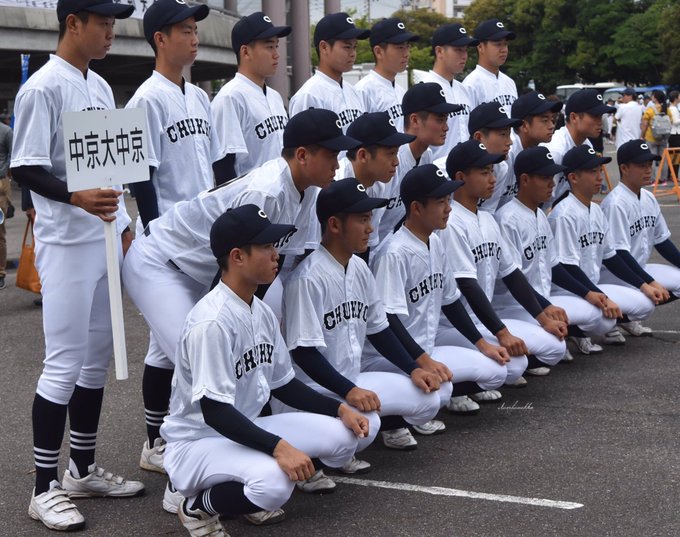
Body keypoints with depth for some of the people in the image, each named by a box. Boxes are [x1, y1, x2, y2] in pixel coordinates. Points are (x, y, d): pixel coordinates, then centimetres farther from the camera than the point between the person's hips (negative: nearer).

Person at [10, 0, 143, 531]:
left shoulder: (100, 87, 14)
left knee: (98, 356, 12)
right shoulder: (43, 87, -12)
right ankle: (45, 488, 5)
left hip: (106, 239, 8)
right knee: (65, 363, -5)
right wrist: (77, 198, -31)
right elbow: (25, 168, -16)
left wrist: (124, 224, 18)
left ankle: (83, 468, 24)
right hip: (67, 244, -8)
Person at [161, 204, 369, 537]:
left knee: (342, 435, -5)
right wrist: (278, 447, -36)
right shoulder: (213, 321, -24)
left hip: (245, 430, 9)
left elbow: (283, 384, 13)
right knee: (274, 483, -36)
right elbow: (214, 411, -28)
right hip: (198, 441, -9)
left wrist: (340, 409, 1)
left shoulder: (261, 312, 5)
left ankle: (253, 493, 8)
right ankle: (198, 506, -5)